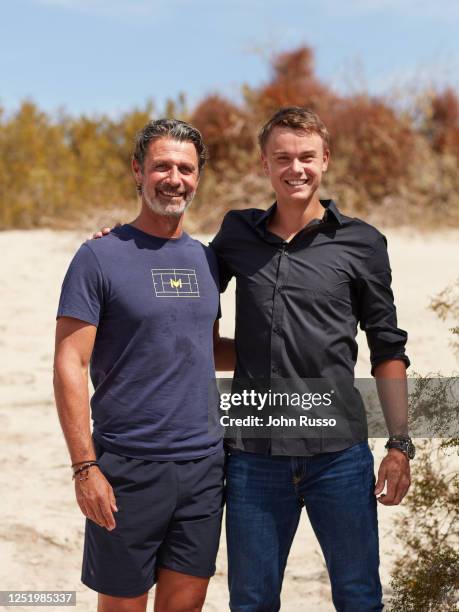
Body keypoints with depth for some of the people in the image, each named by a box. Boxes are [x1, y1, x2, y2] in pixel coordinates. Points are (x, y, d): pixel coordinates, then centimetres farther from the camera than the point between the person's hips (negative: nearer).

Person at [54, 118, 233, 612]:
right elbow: (69, 367, -10)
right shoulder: (100, 257, -7)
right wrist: (85, 467, -16)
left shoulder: (204, 258, 11)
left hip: (203, 461, 5)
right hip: (129, 468, -5)